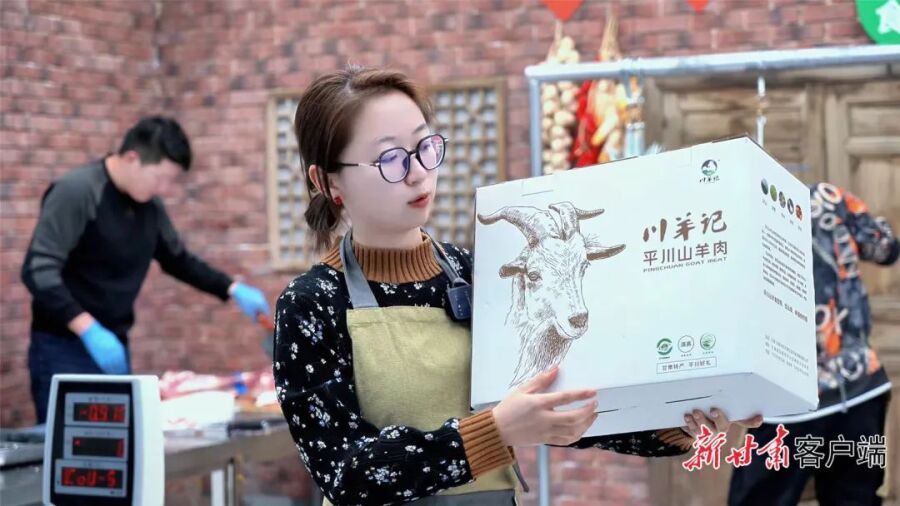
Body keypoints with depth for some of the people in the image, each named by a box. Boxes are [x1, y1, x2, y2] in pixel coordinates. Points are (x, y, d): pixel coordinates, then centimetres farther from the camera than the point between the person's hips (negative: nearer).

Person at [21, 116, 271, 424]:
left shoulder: (149, 206, 7)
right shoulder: (75, 193, -16)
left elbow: (177, 259, 24)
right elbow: (39, 271, -24)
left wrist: (232, 289, 11)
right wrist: (89, 330, -33)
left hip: (113, 346, 7)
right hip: (65, 348, -7)